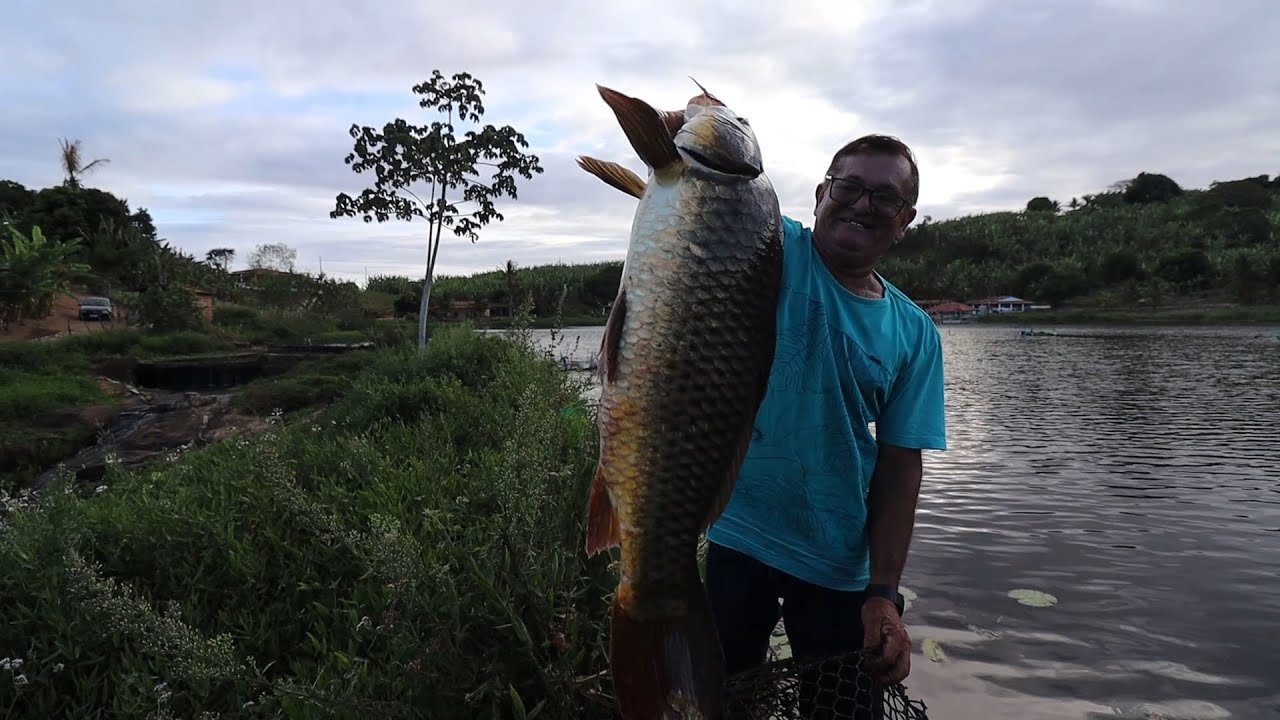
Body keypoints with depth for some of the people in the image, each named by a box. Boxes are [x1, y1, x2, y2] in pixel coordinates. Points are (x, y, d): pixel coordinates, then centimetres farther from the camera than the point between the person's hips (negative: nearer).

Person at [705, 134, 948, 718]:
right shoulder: (772, 248, -4)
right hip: (734, 538, -3)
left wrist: (884, 593, -4)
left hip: (841, 566, 3)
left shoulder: (914, 334, 3)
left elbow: (900, 462, 1)